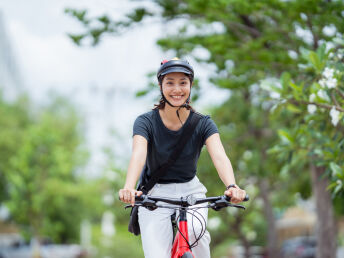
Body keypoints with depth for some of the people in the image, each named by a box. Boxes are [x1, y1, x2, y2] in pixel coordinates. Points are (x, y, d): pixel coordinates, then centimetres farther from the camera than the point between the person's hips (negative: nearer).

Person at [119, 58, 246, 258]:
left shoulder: (203, 123, -9)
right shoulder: (146, 122, -12)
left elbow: (219, 155, -26)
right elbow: (139, 154, -31)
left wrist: (232, 186, -46)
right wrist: (129, 188, -51)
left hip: (190, 191, 1)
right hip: (154, 195, -1)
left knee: (195, 230, -30)